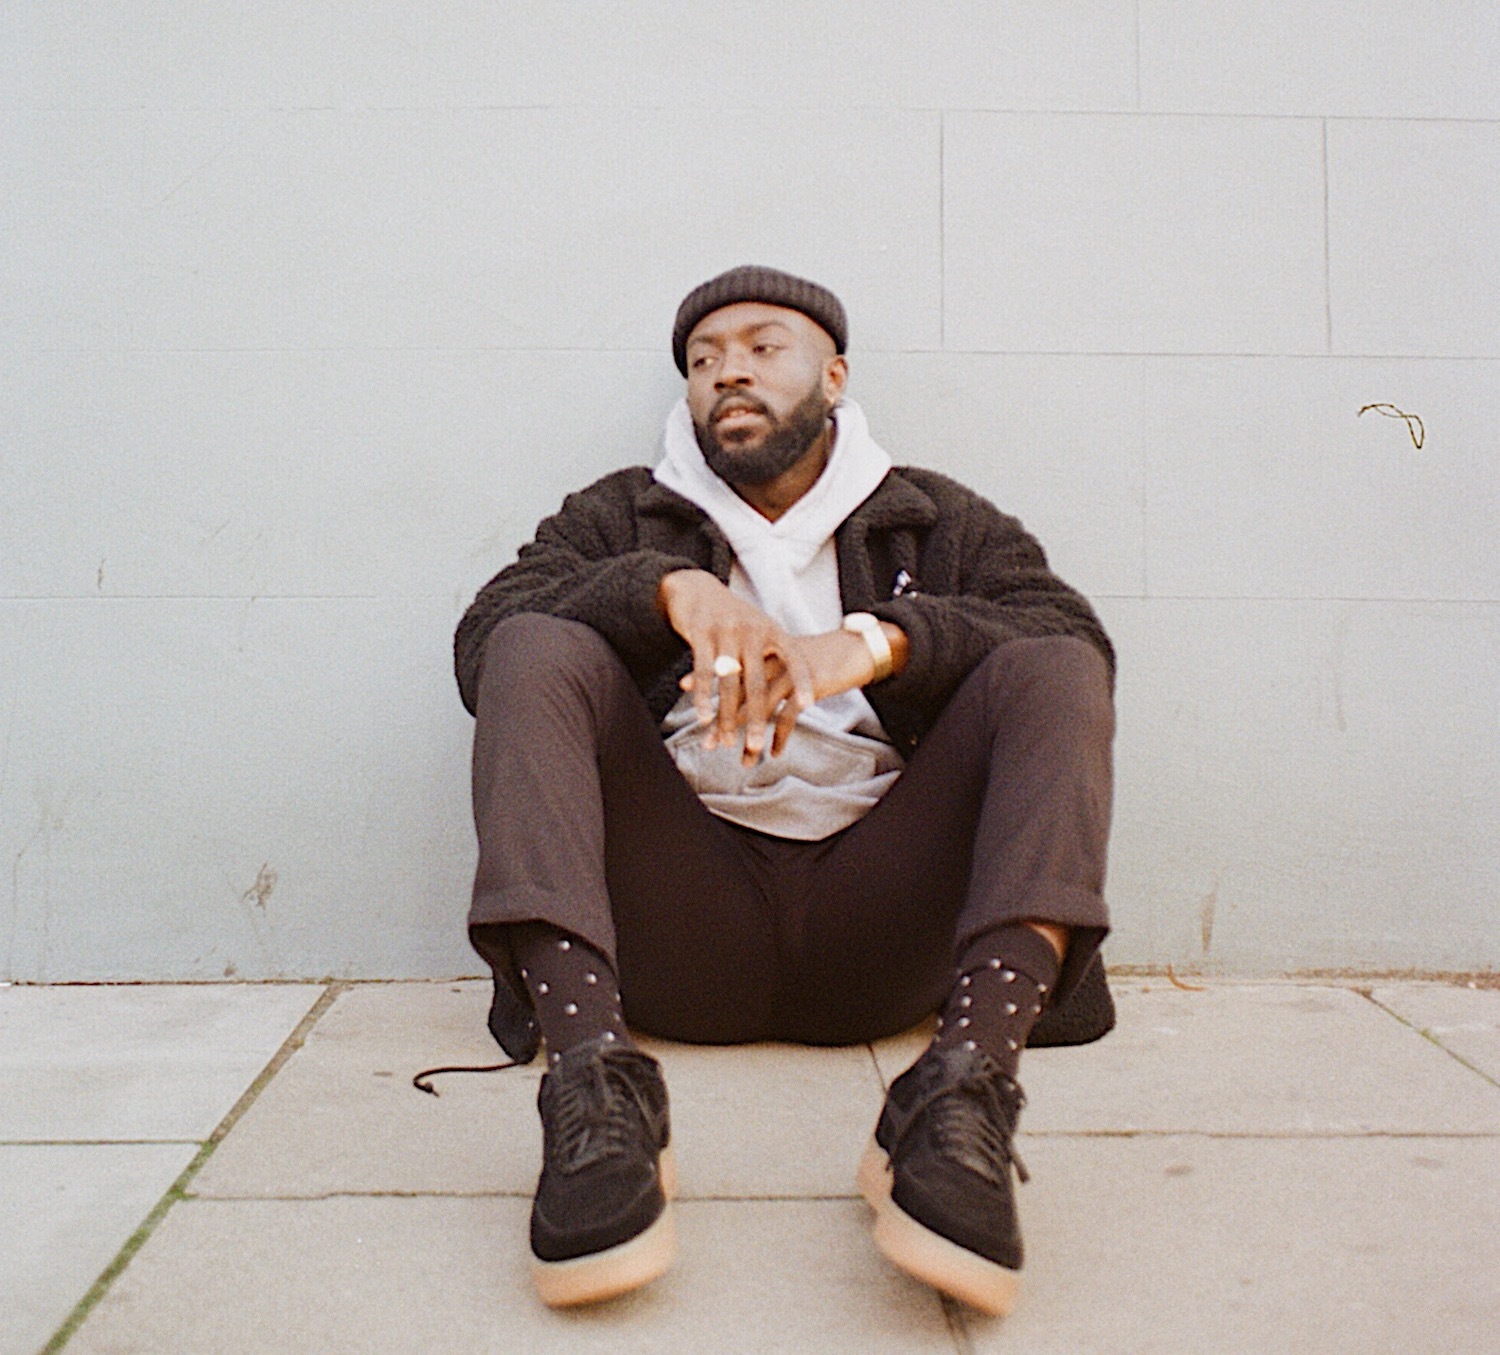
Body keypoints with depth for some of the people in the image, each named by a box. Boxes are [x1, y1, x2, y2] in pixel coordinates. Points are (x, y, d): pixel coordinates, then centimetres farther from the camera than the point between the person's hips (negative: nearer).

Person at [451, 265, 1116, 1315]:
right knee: (538, 652, -16)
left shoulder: (941, 523, 20)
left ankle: (966, 1086, -38)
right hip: (686, 933, 0)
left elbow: (1076, 639, -1)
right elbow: (483, 641, 2)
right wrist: (669, 587, -15)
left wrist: (877, 641, -17)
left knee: (1052, 669, -16)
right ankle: (593, 1081, -38)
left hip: (874, 931, 0)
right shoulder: (622, 517, 20)